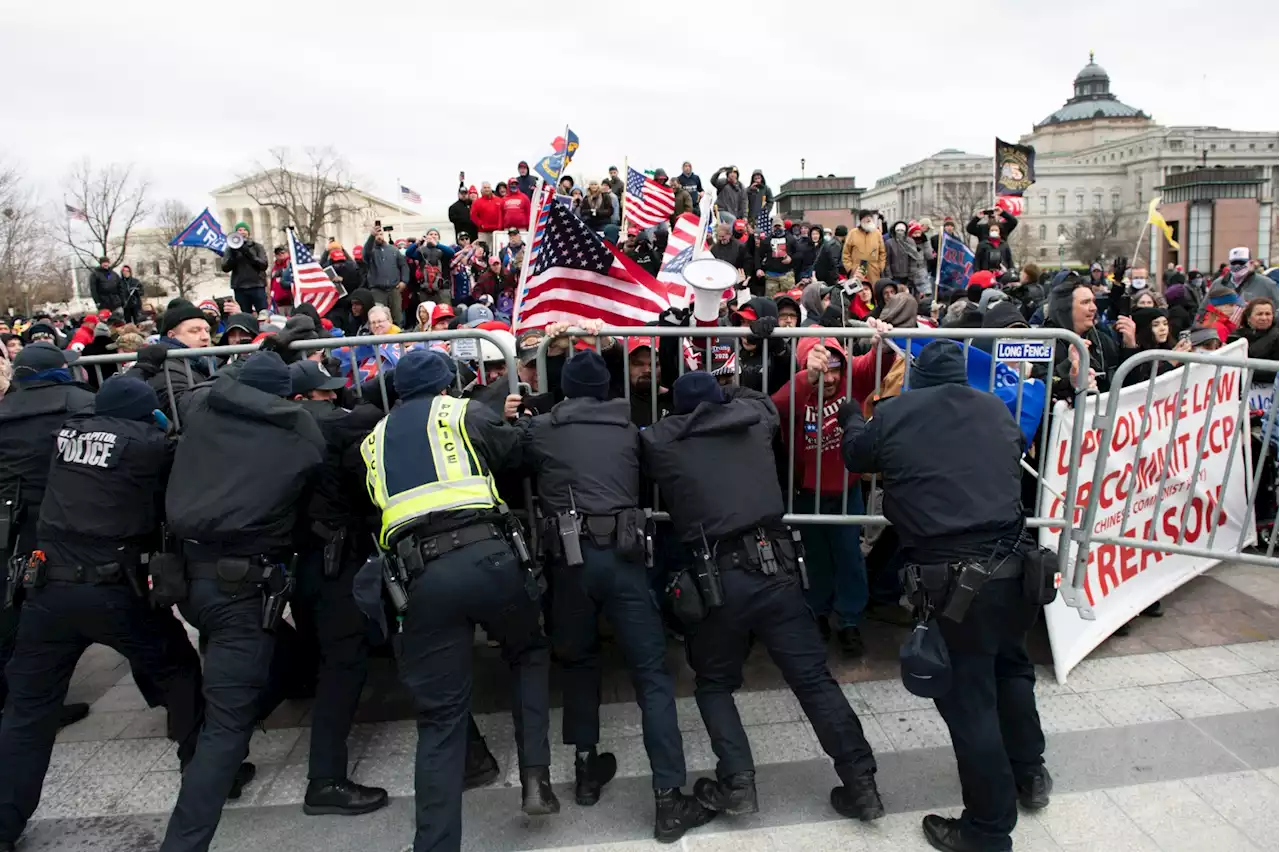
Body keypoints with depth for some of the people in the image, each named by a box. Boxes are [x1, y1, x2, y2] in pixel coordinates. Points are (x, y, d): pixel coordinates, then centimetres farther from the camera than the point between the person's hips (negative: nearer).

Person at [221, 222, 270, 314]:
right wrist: (233, 254, -12)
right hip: (240, 288, 1)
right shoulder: (231, 248, 10)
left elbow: (264, 265, -3)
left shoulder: (257, 246, 8)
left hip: (257, 286, -1)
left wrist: (248, 253, -14)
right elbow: (225, 268, 2)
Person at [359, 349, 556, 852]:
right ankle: (535, 778, 13)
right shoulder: (463, 413, 12)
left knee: (440, 716, 10)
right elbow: (517, 455, 20)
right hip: (483, 555, -2)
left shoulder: (375, 438, 23)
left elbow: (376, 505, 26)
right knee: (529, 653, 24)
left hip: (421, 577, 3)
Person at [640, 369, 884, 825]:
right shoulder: (753, 419, 10)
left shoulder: (657, 440, 3)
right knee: (815, 678, 10)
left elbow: (641, 479, 22)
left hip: (714, 578, -2)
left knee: (714, 683, 20)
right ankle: (861, 784, 14)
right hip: (775, 567, 2)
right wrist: (720, 388, 45)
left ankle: (736, 783, 11)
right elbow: (760, 398, 32)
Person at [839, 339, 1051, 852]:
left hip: (949, 575, -5)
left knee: (967, 698, 7)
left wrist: (852, 418, 38)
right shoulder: (995, 409, 7)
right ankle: (1030, 775, 46)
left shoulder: (893, 414, -2)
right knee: (1011, 666, 29)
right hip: (1010, 562, 5)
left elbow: (856, 456, 17)